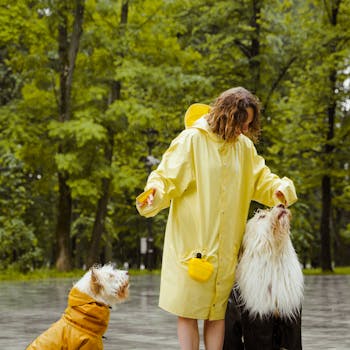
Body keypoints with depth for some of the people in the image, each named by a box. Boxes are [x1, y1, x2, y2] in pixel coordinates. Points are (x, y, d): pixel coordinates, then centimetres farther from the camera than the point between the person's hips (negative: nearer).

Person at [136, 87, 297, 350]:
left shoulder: (244, 146, 8)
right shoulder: (191, 140, -8)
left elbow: (261, 179, 15)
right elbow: (167, 178, -10)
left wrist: (280, 188, -7)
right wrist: (154, 193, -31)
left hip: (226, 247, 5)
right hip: (191, 240, -5)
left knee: (218, 312, 8)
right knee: (188, 311, -2)